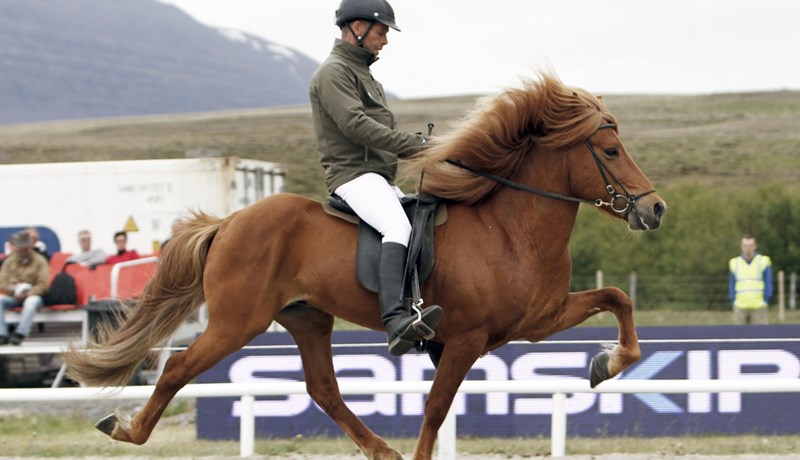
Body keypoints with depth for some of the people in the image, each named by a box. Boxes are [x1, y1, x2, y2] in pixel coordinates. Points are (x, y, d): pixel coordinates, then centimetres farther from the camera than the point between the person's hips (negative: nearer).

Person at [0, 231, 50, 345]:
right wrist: (14, 289, -17)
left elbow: (43, 285, -9)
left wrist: (27, 293, -23)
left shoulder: (39, 261, -1)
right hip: (13, 297, 3)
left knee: (31, 302, -40)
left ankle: (20, 334, -39)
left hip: (32, 294, -3)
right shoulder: (9, 261, 9)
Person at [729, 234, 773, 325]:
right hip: (740, 308, 2)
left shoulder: (764, 262, 1)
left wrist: (764, 302, -4)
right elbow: (732, 286, 12)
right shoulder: (734, 263, 8)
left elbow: (768, 285, 2)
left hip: (758, 307, -2)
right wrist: (734, 303, 2)